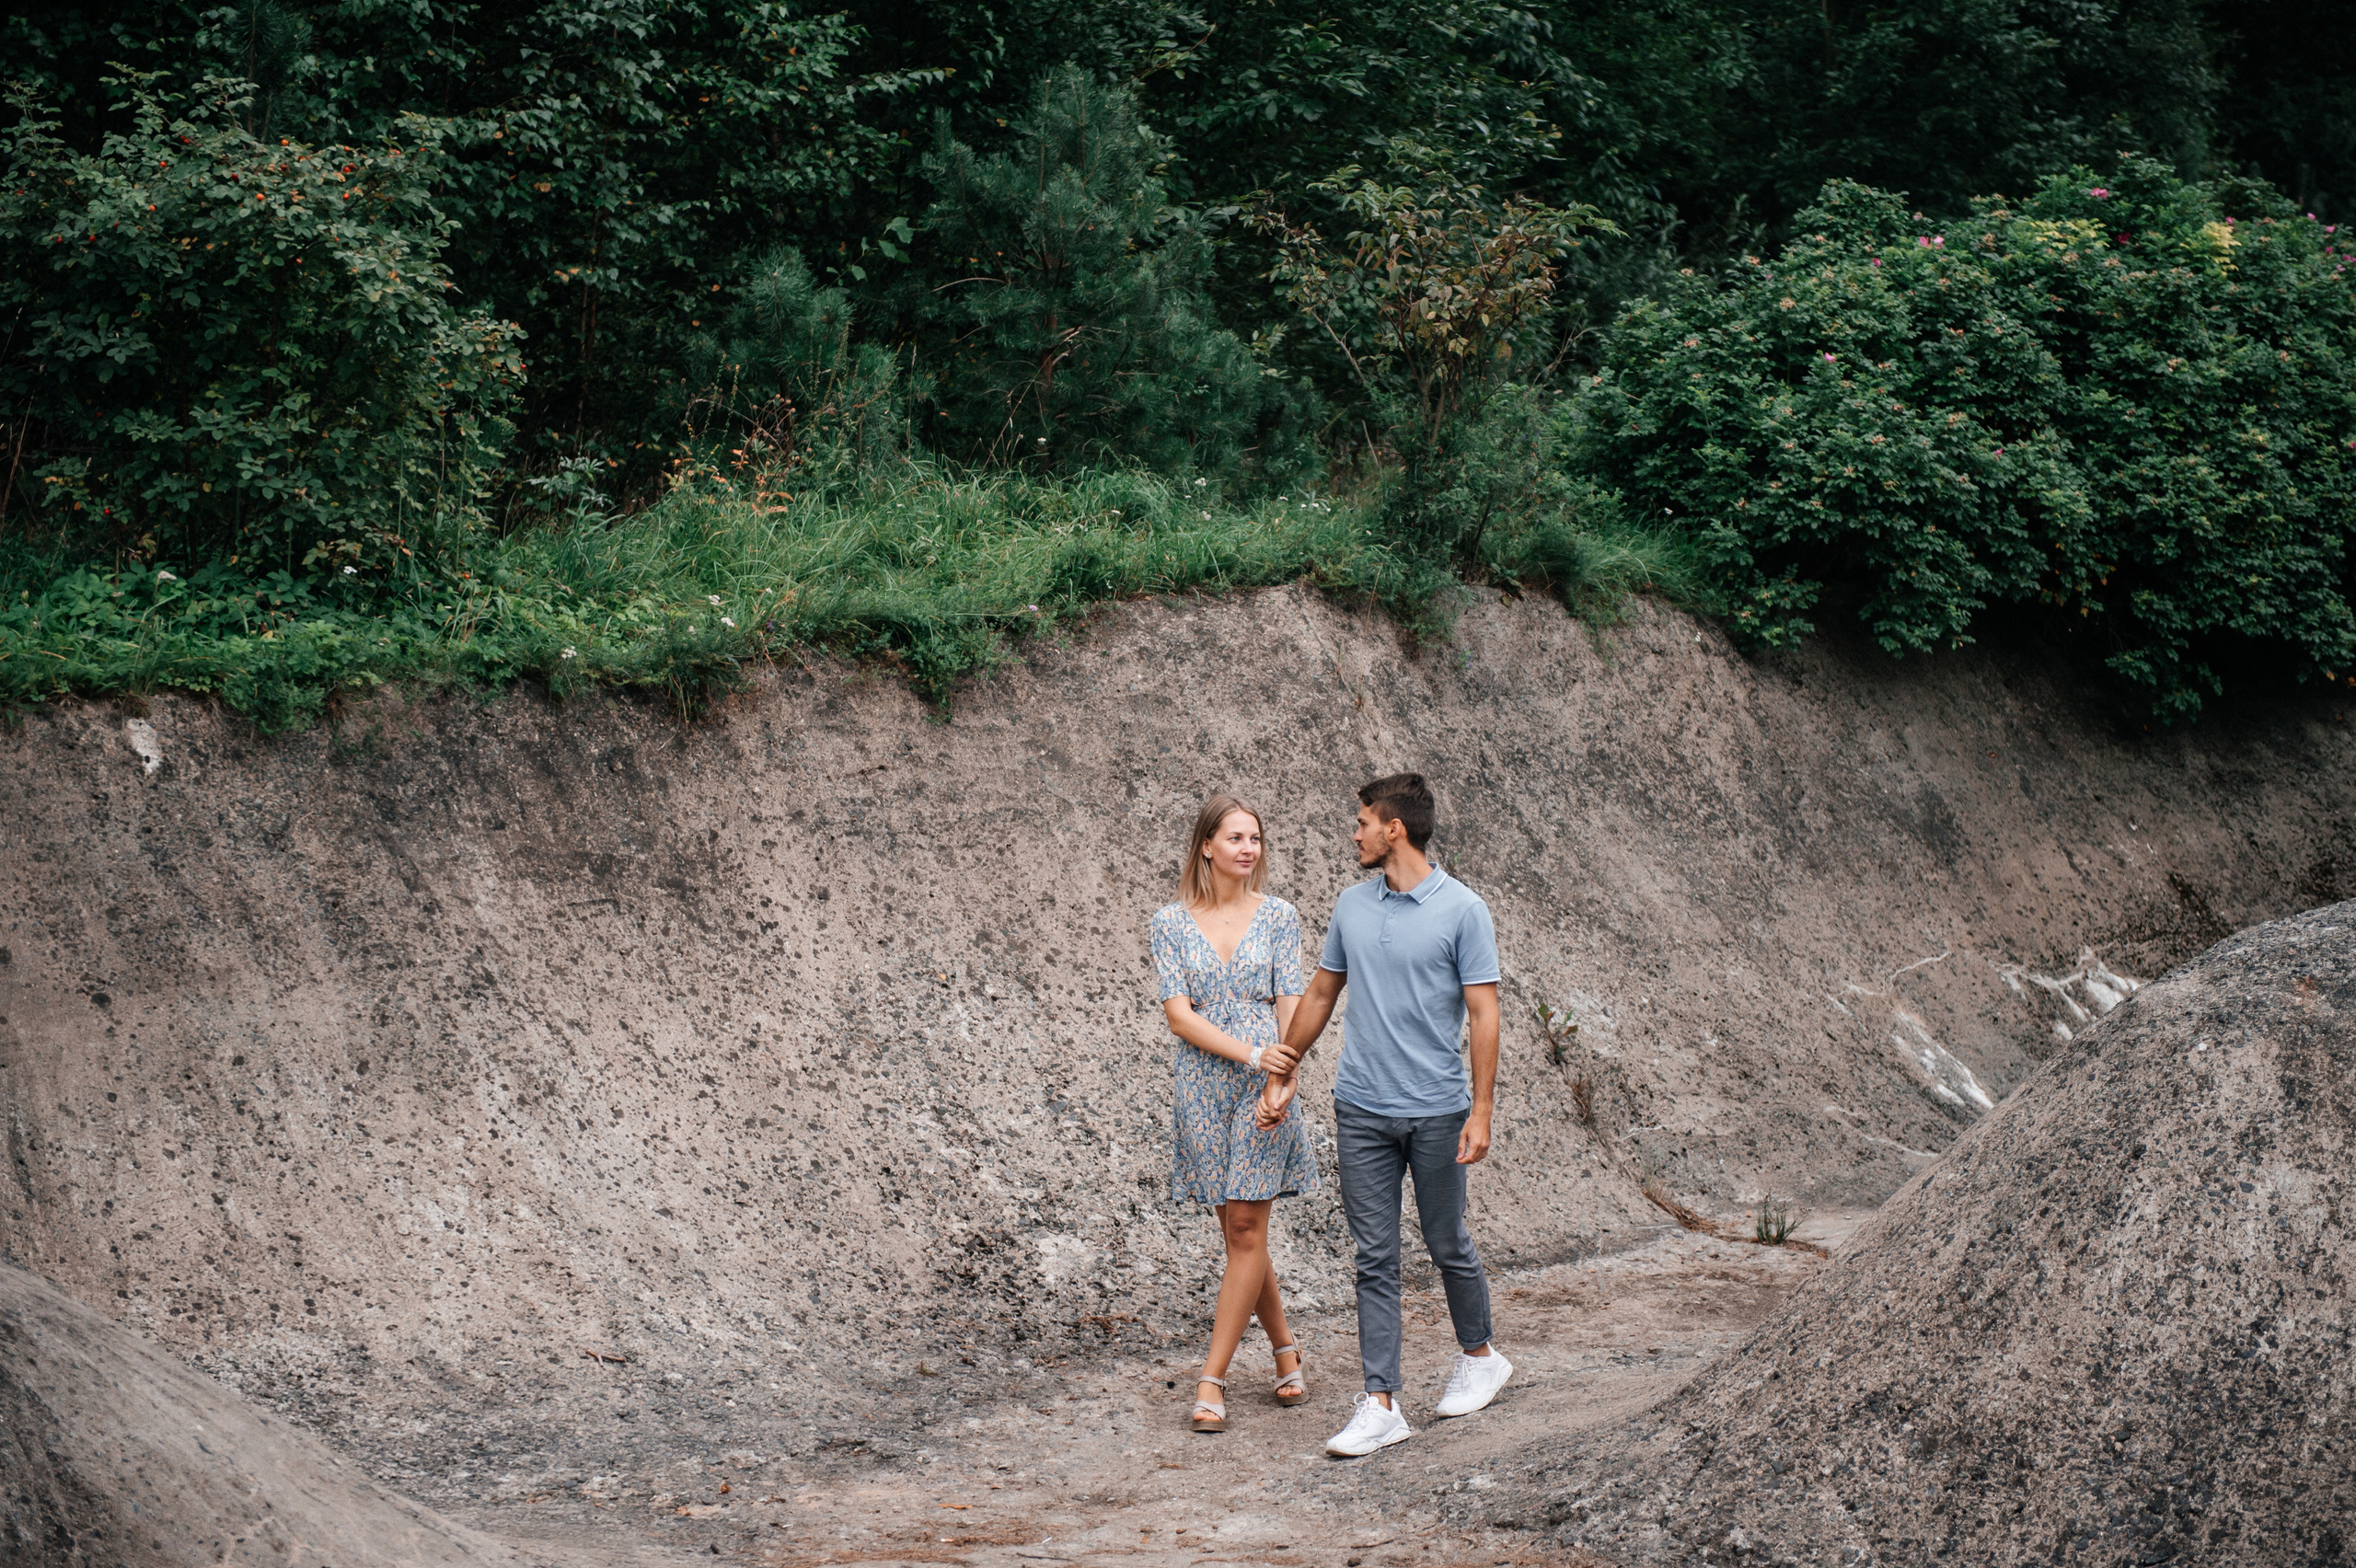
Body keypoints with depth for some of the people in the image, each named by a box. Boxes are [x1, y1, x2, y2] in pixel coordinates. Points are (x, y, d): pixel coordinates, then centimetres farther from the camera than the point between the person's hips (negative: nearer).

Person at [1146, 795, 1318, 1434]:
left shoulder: (1279, 917, 4)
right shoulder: (1169, 923, 2)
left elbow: (1290, 1007, -1)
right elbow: (1179, 1014, -6)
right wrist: (1253, 1054, -17)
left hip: (1264, 1087, -1)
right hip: (1203, 1086, 1)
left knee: (1247, 1229, -5)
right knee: (1238, 1231, 8)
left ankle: (1211, 1381, -1)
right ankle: (1286, 1351, 26)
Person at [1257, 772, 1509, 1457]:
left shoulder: (1462, 910, -8)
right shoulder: (1351, 906, 8)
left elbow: (1483, 1013, -9)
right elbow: (1320, 995, 18)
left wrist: (1482, 1110, -15)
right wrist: (1281, 1076, 18)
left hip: (1437, 1110, -4)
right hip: (1361, 1110, 4)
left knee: (1448, 1245, 11)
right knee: (1375, 1258, 2)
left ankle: (1479, 1357, 35)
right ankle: (1381, 1405, 3)